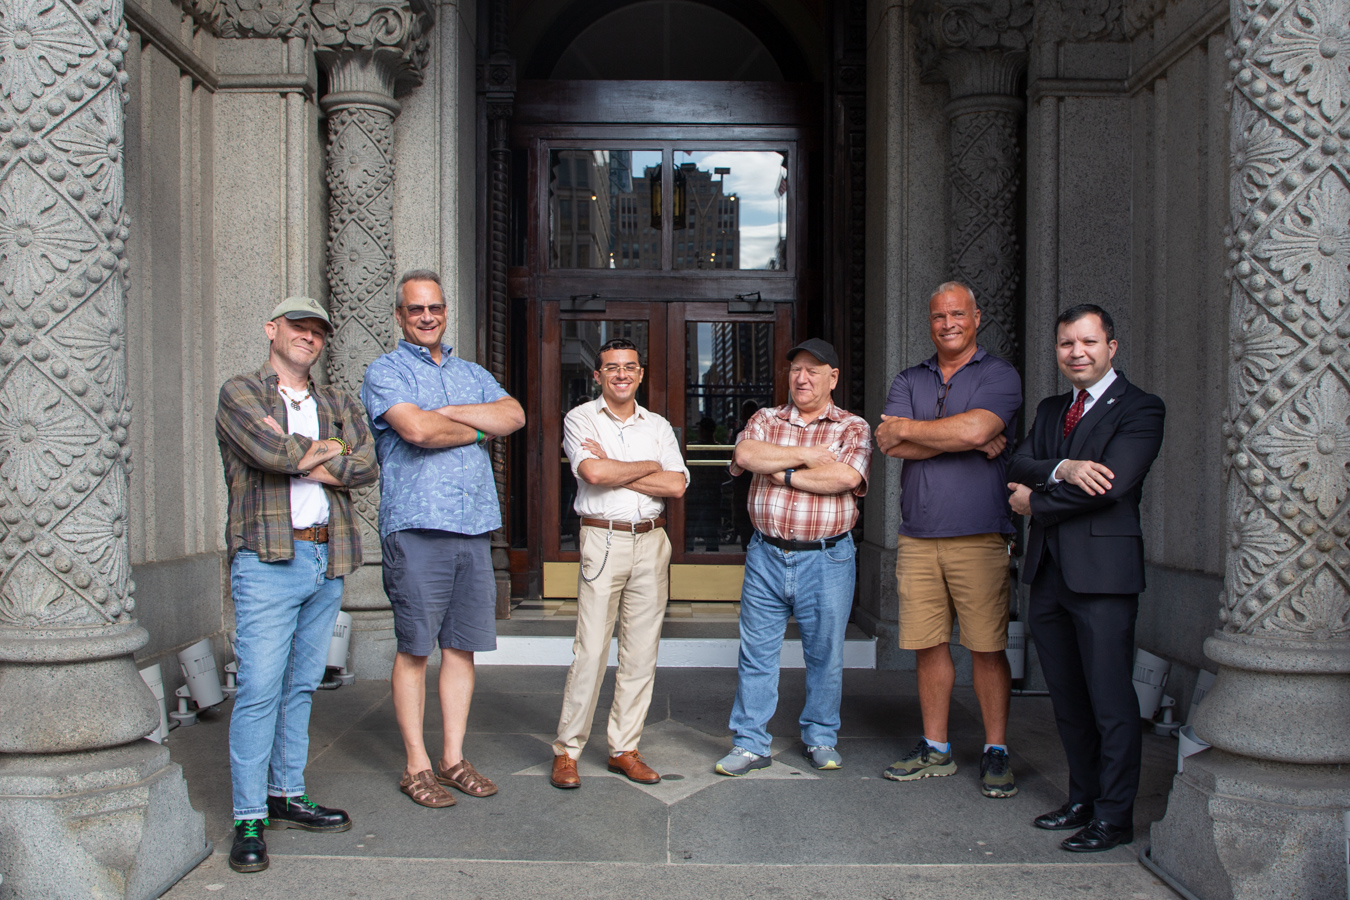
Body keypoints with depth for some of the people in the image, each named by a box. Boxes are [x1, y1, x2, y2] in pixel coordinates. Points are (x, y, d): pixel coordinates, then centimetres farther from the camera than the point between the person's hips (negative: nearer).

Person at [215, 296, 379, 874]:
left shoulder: (337, 405, 18)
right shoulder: (240, 393, 4)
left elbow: (365, 467, 0)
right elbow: (271, 450, -16)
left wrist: (300, 459, -8)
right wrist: (330, 451, -1)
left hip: (328, 561, 5)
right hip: (268, 560, -5)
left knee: (301, 687, 11)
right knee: (260, 690, -7)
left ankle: (288, 795, 21)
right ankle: (249, 819, 0)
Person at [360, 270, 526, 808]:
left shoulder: (471, 375, 20)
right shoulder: (386, 372, 2)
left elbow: (513, 416, 1)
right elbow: (416, 429, -16)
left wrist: (447, 412, -8)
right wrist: (478, 429, 0)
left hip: (473, 527, 5)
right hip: (415, 527, -5)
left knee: (462, 646, 7)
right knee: (414, 648, 0)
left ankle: (453, 759, 16)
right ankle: (417, 766, 9)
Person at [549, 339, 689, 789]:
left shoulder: (658, 426, 13)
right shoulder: (580, 418, 4)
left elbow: (676, 485, -2)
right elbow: (592, 472, -15)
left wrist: (612, 469, -7)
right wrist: (647, 466, -3)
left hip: (651, 541, 4)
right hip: (602, 540, -4)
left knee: (642, 651, 6)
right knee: (591, 650, -7)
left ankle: (624, 749, 15)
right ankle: (567, 751, 4)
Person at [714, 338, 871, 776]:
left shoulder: (853, 428, 2)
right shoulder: (765, 420, 10)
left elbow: (846, 477, -17)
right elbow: (745, 454, -10)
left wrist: (782, 472, -10)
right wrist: (808, 454, -11)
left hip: (826, 560, -2)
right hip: (766, 556, 2)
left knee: (825, 654, 9)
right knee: (756, 653, 5)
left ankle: (821, 738, 27)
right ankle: (750, 743, 15)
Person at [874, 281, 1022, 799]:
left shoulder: (998, 375, 3)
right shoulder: (909, 381, 15)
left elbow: (975, 428, -16)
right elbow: (889, 443, -2)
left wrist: (909, 428, -3)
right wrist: (967, 442, -9)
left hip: (979, 537, -4)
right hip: (917, 537, 4)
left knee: (987, 648, -1)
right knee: (928, 646, 7)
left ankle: (995, 752, 12)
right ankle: (935, 750, 20)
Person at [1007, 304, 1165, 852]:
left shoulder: (1139, 410, -4)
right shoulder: (1050, 410, 18)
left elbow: (1110, 485, -16)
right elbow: (1018, 466, 5)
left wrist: (1036, 503, -5)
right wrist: (1061, 469, -16)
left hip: (1102, 572, -7)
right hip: (1049, 573, 7)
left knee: (1111, 700, -2)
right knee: (1066, 698, 13)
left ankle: (1114, 817, 9)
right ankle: (1082, 800, 26)